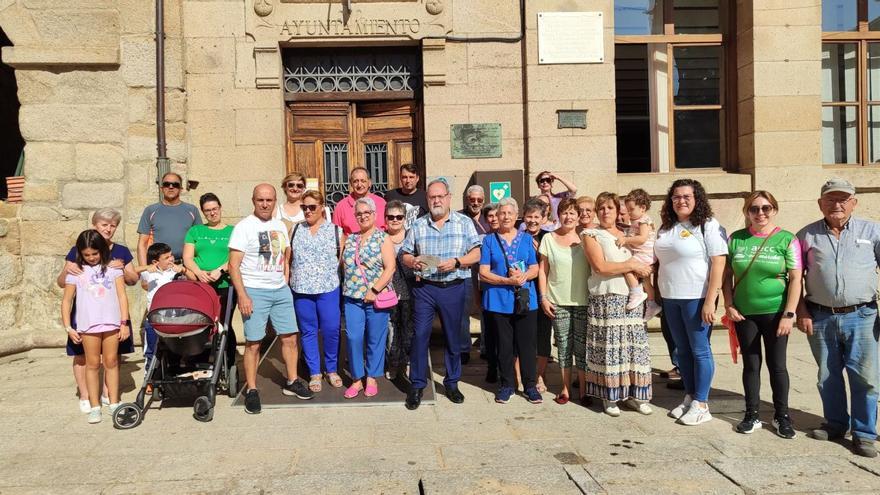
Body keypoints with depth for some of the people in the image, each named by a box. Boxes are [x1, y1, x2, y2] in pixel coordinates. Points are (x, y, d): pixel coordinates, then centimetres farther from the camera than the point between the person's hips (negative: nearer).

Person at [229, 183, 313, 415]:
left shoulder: (280, 226, 12)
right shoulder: (244, 227, -6)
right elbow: (233, 265, -11)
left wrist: (285, 283, 12)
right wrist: (242, 296, -17)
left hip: (281, 291, 6)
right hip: (254, 292, -5)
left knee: (290, 337, 8)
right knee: (253, 343, -2)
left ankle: (292, 381, 23)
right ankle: (251, 390, 10)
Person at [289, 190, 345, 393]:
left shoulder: (336, 231, 2)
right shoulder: (295, 230, 9)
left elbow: (343, 259, 3)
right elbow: (288, 258, 11)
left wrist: (335, 277, -2)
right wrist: (291, 280, 4)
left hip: (328, 289, -2)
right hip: (301, 290, 2)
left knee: (331, 331, 0)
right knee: (308, 332, 7)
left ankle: (332, 370, 19)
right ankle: (314, 373, 18)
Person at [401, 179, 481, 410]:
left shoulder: (464, 222, 4)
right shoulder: (418, 225, 9)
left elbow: (476, 253, -1)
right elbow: (405, 254, 11)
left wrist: (456, 262, -17)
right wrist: (412, 262, -11)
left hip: (453, 288, -1)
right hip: (424, 287, 1)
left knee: (453, 337, 8)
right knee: (420, 335, -2)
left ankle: (452, 383, 23)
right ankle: (417, 385, 9)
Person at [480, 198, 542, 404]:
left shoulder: (526, 238, 9)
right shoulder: (489, 240, 4)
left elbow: (535, 269, 4)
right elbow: (484, 273, -3)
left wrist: (523, 276, -18)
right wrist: (508, 280, -16)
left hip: (526, 300, 1)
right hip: (499, 300, -1)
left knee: (526, 344, 3)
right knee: (504, 345, 6)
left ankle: (530, 385, 14)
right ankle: (506, 385, 19)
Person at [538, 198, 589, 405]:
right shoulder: (549, 238, 4)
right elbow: (542, 270, 5)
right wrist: (543, 297, -1)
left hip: (583, 301, 0)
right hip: (558, 301, 0)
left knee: (582, 346, 4)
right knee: (563, 345, 6)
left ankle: (583, 389, 14)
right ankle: (565, 388, 17)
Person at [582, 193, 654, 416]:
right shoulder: (592, 235, 1)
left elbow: (643, 263, 25)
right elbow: (600, 266, -12)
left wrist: (643, 268, 3)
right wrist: (631, 266, -9)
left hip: (632, 297, 5)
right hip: (606, 299, -5)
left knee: (634, 345, 4)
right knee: (609, 347, -4)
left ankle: (633, 394, 14)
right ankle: (609, 397, 5)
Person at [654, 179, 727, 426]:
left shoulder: (708, 226, -8)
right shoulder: (666, 228, 12)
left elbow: (718, 263, -14)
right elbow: (659, 261, 18)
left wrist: (710, 301, -19)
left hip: (697, 298, -6)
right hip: (671, 298, 6)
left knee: (700, 350, 1)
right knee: (682, 350, 13)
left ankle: (701, 405, 10)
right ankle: (689, 398, 24)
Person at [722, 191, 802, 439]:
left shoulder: (787, 240, -4)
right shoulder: (735, 239, 2)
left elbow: (795, 279, -6)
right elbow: (727, 275, 7)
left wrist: (789, 314, -11)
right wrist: (729, 305, -2)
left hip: (775, 314, -2)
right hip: (744, 314, 2)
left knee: (777, 365, 6)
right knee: (751, 365, 10)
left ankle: (782, 416, 21)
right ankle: (752, 415, 21)